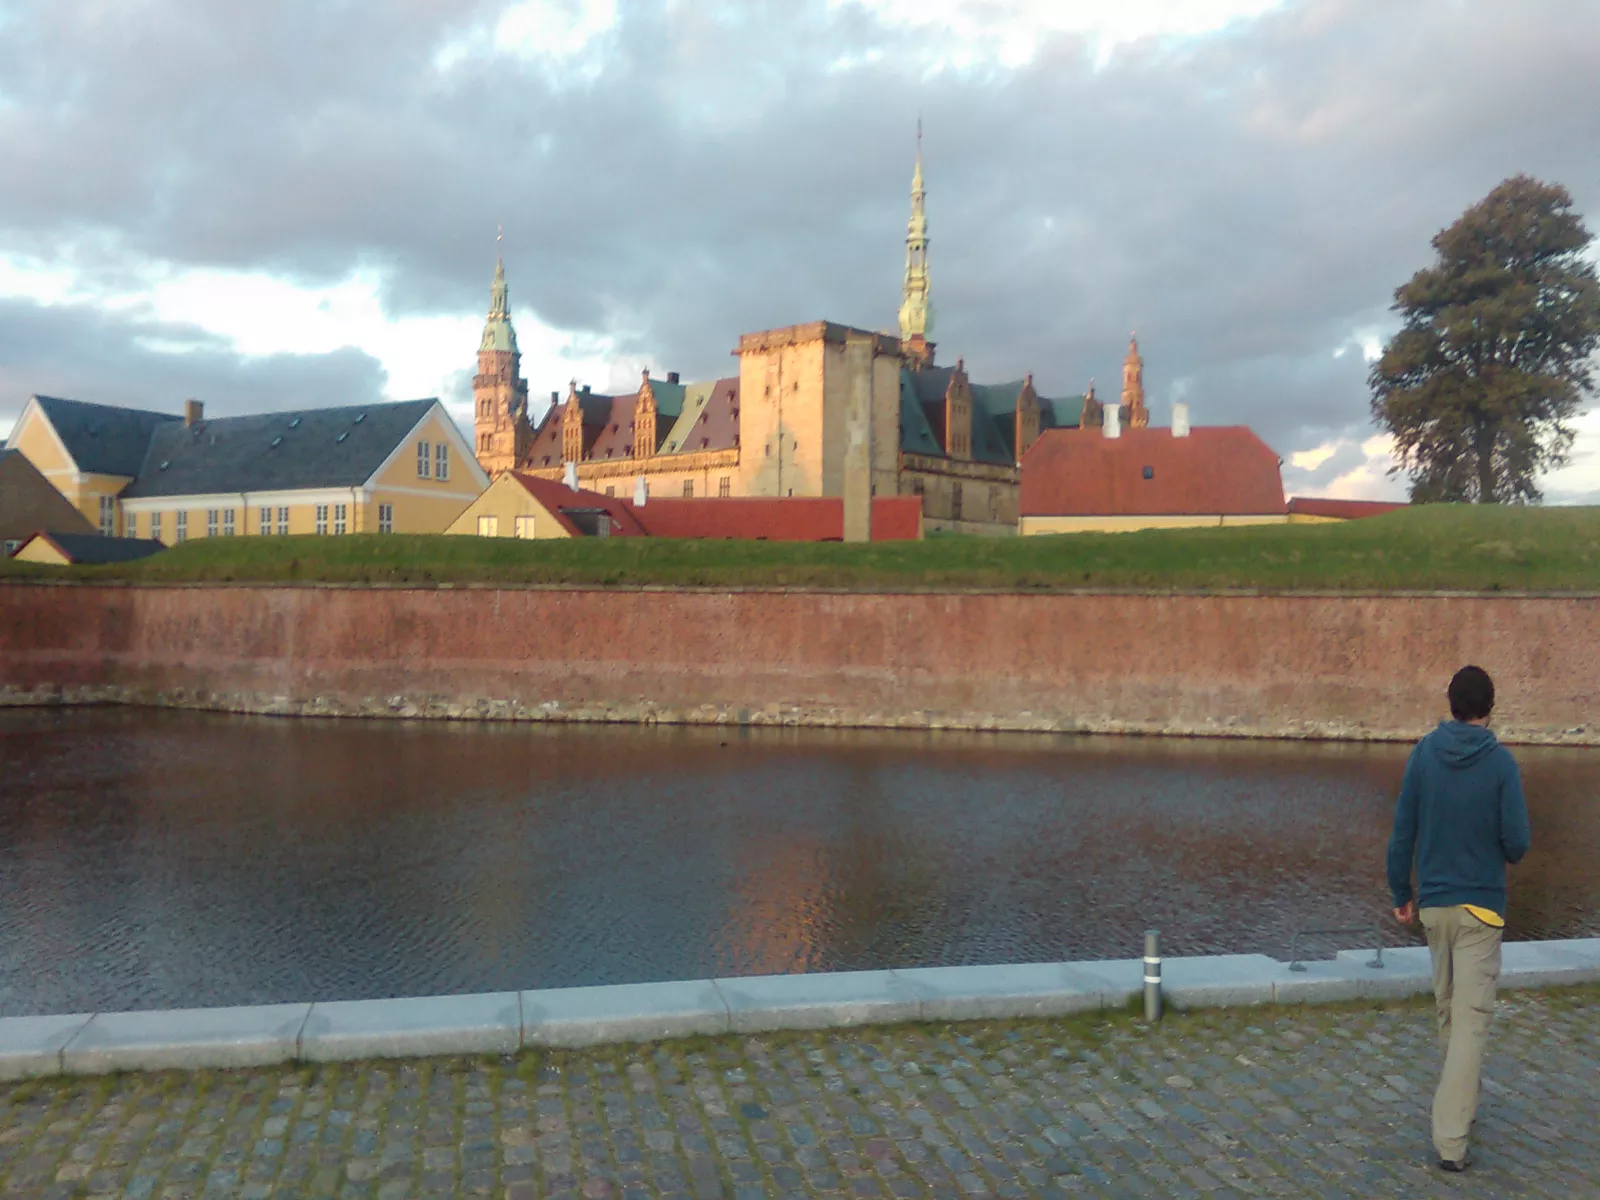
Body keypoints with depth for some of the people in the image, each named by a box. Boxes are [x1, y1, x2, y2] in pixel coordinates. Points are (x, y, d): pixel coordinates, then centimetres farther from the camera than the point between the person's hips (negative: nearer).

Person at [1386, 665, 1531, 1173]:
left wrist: (1402, 892, 11)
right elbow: (1517, 842, -11)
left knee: (1448, 1007, 21)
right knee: (1472, 1018, -3)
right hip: (1480, 905, -3)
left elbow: (1402, 830, 0)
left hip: (1433, 903, 4)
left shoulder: (1424, 753, -3)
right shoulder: (1501, 762, -11)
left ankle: (1459, 1101, 38)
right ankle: (1451, 1138, -7)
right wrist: (1507, 854, 14)